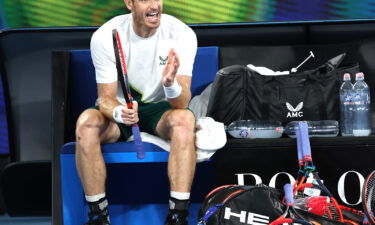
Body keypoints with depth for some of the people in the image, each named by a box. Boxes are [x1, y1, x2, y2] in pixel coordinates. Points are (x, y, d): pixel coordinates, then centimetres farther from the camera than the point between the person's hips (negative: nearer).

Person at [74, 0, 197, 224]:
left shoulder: (182, 34, -17)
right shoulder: (104, 37, -17)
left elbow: (182, 103, -22)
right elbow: (106, 98, -15)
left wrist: (171, 83, -46)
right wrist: (119, 112, -40)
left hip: (160, 108, 0)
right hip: (119, 108, 0)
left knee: (184, 118, -34)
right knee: (86, 122, -32)